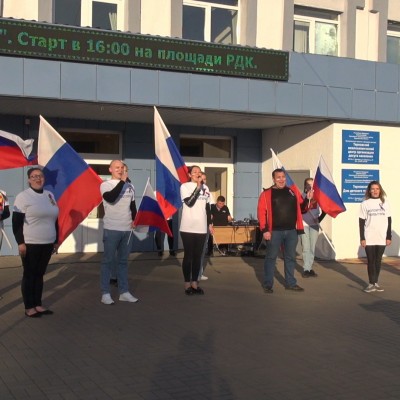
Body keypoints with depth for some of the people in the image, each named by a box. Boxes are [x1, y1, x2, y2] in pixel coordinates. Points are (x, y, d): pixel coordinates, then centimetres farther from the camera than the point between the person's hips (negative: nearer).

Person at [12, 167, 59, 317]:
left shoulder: (50, 195, 10)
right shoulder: (23, 196, -7)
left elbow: (54, 220, 17)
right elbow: (16, 222, -10)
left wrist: (56, 240, 15)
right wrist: (20, 242, -16)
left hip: (47, 244, 5)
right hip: (30, 244, -5)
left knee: (39, 274, 12)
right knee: (29, 274, 2)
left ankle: (38, 304, 20)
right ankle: (29, 307, 10)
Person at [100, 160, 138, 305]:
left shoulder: (130, 186, 10)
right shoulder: (105, 185, -6)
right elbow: (110, 198, -26)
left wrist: (134, 219, 7)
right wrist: (122, 181, -22)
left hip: (126, 229, 5)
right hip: (111, 229, -5)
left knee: (123, 261, 12)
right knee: (108, 261, 1)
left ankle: (124, 292, 18)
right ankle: (105, 293, 6)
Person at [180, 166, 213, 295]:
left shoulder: (205, 188, 11)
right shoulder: (185, 186, -5)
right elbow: (189, 203, -18)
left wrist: (209, 223, 15)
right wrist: (198, 186, -16)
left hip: (201, 228, 5)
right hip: (188, 228, -5)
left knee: (198, 256, 9)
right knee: (188, 256, 1)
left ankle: (194, 283, 16)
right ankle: (187, 284, 8)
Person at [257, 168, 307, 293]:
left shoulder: (292, 192, 12)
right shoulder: (266, 194, -3)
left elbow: (298, 208, 18)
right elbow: (261, 212, -9)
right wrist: (265, 230, -14)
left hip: (291, 231, 4)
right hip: (274, 231, -4)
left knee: (290, 257, 12)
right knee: (271, 257, 1)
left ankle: (291, 283, 23)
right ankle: (268, 284, 9)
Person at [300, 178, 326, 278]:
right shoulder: (302, 196, -6)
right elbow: (302, 209, -20)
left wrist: (320, 219, 5)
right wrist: (308, 199, -31)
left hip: (314, 225, 3)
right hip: (304, 224, -3)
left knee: (312, 248, 6)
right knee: (306, 248, -6)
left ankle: (309, 268, 14)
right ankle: (306, 269, -1)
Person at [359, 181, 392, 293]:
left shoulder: (385, 203, 4)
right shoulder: (365, 204, -1)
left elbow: (389, 220, 6)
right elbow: (361, 222, -1)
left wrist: (389, 237, 2)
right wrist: (362, 238, -6)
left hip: (382, 238, 2)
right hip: (369, 238, -1)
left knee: (378, 261, 8)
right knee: (370, 261, 3)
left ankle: (376, 283, 16)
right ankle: (371, 284, 7)